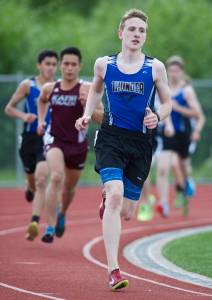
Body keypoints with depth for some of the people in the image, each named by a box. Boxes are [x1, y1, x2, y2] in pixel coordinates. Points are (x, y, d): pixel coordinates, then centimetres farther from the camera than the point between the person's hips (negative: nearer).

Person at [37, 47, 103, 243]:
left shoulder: (86, 89, -12)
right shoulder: (49, 89, -2)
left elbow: (101, 118, -15)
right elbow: (42, 101, 23)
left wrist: (87, 104, -31)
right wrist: (41, 120, 8)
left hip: (77, 144, 1)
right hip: (54, 140, -1)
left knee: (69, 187, 19)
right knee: (56, 177, -27)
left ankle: (62, 215, 53)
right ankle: (50, 227, -26)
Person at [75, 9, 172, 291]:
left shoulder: (155, 68, 0)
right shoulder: (104, 64, 3)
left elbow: (167, 102, 11)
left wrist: (157, 117, -10)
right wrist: (87, 115, 8)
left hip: (141, 143, 2)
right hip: (111, 138, -2)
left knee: (126, 212, 7)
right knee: (115, 195, -23)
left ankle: (107, 202, 48)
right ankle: (113, 270, -25)